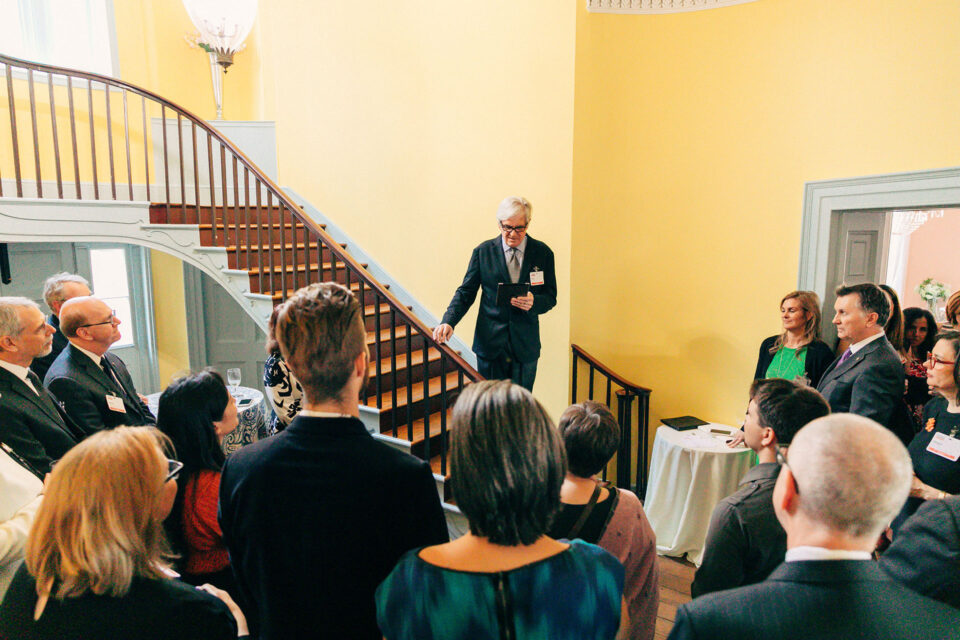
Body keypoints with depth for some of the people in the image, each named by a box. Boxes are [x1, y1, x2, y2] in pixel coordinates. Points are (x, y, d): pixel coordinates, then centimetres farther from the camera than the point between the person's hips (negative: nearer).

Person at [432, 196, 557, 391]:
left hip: (525, 346, 0)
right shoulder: (483, 252, 0)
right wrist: (448, 321, -14)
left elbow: (550, 297, 5)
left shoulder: (543, 253, 1)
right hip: (490, 344, 0)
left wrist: (533, 302, -18)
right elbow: (466, 292, 2)